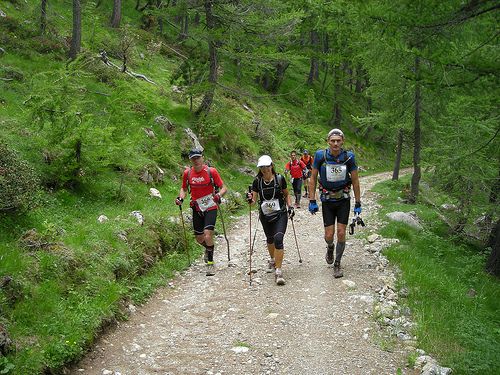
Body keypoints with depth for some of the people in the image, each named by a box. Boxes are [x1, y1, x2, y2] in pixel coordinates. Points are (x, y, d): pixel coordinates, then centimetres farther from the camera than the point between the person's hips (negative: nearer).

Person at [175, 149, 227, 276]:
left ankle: (210, 263, -2)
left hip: (210, 208, -4)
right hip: (197, 208, 4)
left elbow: (223, 188, -5)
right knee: (199, 239, 10)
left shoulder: (211, 171, -11)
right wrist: (180, 198, -6)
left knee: (208, 235, -18)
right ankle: (208, 248, 46)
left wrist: (218, 195, -26)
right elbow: (184, 188, 14)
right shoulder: (187, 173, -2)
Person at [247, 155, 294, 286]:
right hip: (265, 216, 3)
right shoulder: (257, 181, -3)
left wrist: (290, 206, -3)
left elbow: (286, 194, 8)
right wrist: (250, 199, -24)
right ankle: (273, 260, 49)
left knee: (278, 239, -19)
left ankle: (278, 271, -18)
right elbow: (254, 199, -3)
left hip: (280, 214, -3)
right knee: (269, 239, 20)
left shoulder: (280, 179, -6)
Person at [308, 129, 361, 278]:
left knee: (341, 233, -3)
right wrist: (312, 201, -6)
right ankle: (330, 247, 35)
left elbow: (355, 180, -1)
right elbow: (313, 178, -3)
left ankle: (337, 264, 15)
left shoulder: (349, 157, -10)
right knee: (329, 235, -1)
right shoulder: (320, 155, -11)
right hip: (327, 200, 0)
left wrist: (358, 204, 0)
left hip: (344, 200, 0)